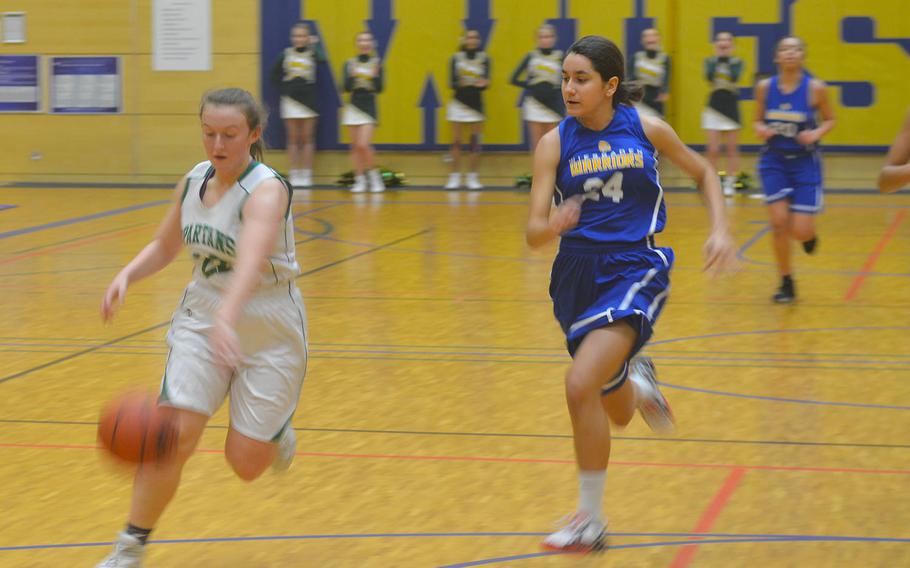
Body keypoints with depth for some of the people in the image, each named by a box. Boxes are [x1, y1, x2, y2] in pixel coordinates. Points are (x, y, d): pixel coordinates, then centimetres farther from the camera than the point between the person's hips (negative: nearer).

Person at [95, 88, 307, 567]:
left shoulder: (266, 191, -23)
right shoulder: (193, 182, -2)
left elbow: (251, 258, -42)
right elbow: (164, 247, 15)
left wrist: (227, 319, -59)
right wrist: (126, 276, -6)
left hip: (268, 330, -4)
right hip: (201, 319, 4)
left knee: (246, 463, 0)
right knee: (174, 434, -14)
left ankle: (276, 428, 37)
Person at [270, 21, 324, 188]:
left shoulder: (312, 53, -1)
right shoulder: (286, 54, 3)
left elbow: (322, 59, -24)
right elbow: (275, 75, 9)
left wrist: (314, 45, -12)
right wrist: (283, 89, -1)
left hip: (308, 100, -1)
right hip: (290, 100, 1)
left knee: (307, 139, 3)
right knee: (293, 139, 5)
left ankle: (306, 175, 7)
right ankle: (293, 175, 8)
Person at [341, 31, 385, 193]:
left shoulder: (376, 63, 3)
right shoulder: (350, 63, 5)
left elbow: (379, 89, -3)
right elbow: (346, 87, -3)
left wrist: (374, 76, -19)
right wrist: (352, 76, -20)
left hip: (369, 107, -2)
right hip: (353, 106, 2)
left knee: (364, 145, -14)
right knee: (355, 146, 2)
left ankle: (374, 176, 3)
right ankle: (359, 180, 10)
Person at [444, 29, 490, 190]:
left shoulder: (484, 58, 0)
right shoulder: (456, 58, 0)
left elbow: (485, 82, -8)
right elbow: (452, 82, -7)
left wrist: (482, 84, -31)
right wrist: (460, 84, -29)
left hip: (475, 103, 0)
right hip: (459, 102, 0)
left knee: (475, 141, 1)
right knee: (456, 141, 0)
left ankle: (472, 177, 8)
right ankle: (454, 177, 7)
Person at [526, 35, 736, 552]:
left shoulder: (646, 129, -5)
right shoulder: (555, 143, -5)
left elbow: (703, 172, 12)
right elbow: (534, 232, -10)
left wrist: (721, 229, -2)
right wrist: (553, 225, -34)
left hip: (635, 268, -3)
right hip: (578, 273, 3)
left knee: (581, 386, -24)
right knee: (618, 414, 17)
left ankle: (591, 522, -10)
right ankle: (638, 381, 58)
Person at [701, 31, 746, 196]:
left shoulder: (737, 61, 1)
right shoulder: (710, 61, 3)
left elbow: (735, 76, -19)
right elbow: (709, 76, -17)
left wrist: (729, 59, -16)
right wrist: (718, 58, -17)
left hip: (731, 107, 0)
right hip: (714, 107, 0)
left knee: (732, 149, 4)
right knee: (713, 150, -4)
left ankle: (729, 183, 10)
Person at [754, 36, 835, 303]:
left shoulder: (815, 88, -10)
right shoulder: (765, 87, -4)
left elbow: (830, 119, 3)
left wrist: (817, 133, -17)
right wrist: (761, 130, -14)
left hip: (804, 162, -1)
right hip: (774, 161, 1)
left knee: (800, 230, -7)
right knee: (779, 223, -9)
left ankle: (809, 233, 34)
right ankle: (786, 283, 7)